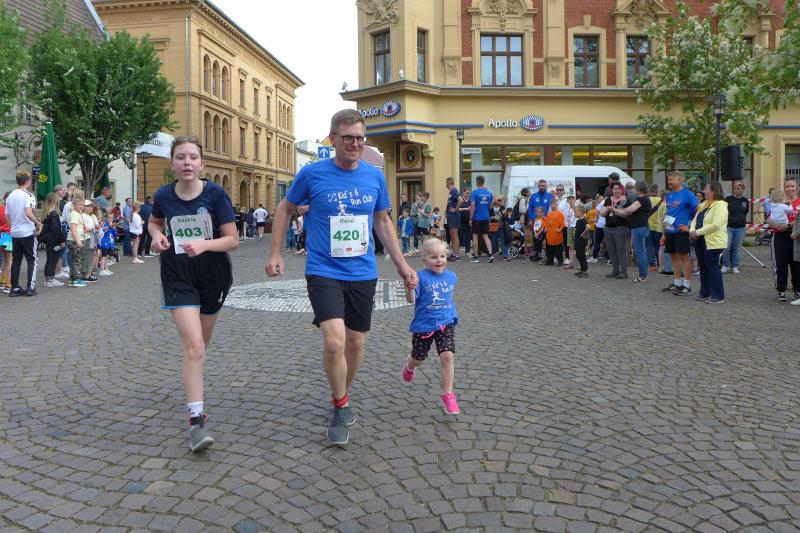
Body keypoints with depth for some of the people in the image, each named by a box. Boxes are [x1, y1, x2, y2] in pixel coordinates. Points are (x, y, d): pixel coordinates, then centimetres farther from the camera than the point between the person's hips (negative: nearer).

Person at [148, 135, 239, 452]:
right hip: (178, 278, -1)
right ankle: (196, 420, -12)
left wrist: (204, 245, -26)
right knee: (193, 347, -15)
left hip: (213, 277, 1)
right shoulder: (164, 196, -4)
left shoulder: (215, 194, -10)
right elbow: (155, 222, 18)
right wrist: (157, 235, -4)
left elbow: (233, 240, -9)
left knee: (199, 345, 18)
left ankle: (192, 386, 48)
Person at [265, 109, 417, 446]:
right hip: (323, 272, -3)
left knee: (356, 342, 11)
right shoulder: (312, 174, -7)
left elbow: (383, 221, 14)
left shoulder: (375, 177, 2)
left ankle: (341, 397, 37)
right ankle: (340, 408, 6)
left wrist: (402, 265, 11)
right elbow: (285, 209, 8)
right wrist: (275, 253, 5)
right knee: (334, 340, -18)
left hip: (363, 274, 4)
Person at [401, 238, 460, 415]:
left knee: (448, 355, -14)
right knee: (418, 358, 16)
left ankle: (448, 395, -2)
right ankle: (409, 366, 55)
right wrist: (409, 287, -36)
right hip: (423, 325, -2)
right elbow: (411, 300, -20)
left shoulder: (451, 276, 2)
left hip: (446, 323, 2)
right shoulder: (421, 277, -14)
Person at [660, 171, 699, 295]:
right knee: (674, 256, 12)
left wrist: (690, 226, -12)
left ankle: (687, 285, 5)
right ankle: (677, 283, 23)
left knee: (684, 256, -2)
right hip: (669, 231, 7)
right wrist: (664, 234, 15)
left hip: (680, 230, -7)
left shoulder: (687, 194, -7)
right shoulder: (669, 195, 13)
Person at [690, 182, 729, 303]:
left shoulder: (720, 205, -15)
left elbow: (715, 225, -25)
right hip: (701, 241, 9)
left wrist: (698, 232, -20)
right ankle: (704, 293, 25)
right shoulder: (704, 205, 14)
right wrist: (692, 230, -6)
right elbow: (695, 219, 14)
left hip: (714, 242, -9)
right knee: (703, 267, 14)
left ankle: (718, 296, 6)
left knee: (712, 267, -4)